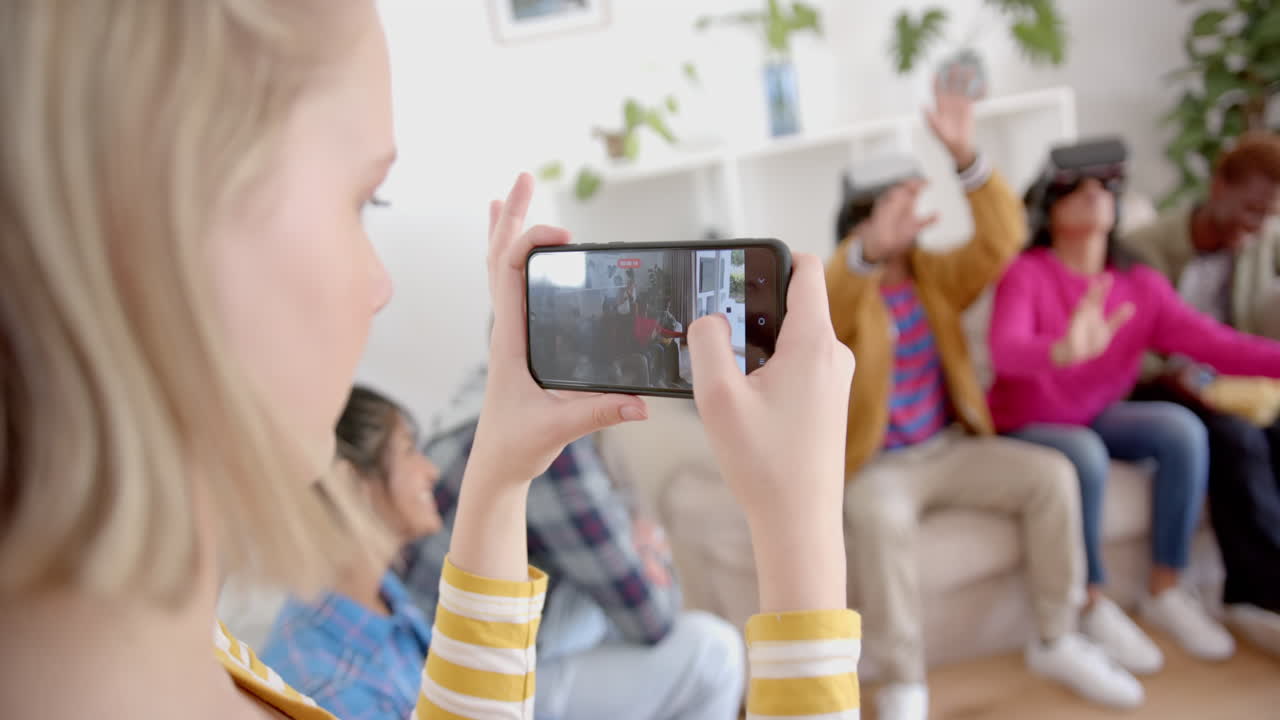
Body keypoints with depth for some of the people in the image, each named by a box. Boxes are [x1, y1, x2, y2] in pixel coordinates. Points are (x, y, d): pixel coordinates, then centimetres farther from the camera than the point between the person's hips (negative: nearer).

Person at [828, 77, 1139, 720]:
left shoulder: (936, 275, 8)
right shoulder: (841, 292, -7)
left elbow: (1001, 238, -9)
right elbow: (819, 308, -32)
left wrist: (965, 155, -22)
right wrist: (870, 250, -53)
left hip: (950, 447, 5)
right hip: (877, 463, -4)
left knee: (1052, 476, -16)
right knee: (879, 518, -36)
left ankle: (1054, 642, 2)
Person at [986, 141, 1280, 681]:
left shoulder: (1141, 286, -2)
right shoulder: (1025, 275, -18)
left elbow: (1213, 341, -13)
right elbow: (1004, 349, -36)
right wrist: (1063, 351, -57)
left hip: (1097, 418, 5)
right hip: (1027, 427, -5)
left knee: (1183, 427, -20)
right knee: (1084, 454, -34)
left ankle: (1165, 592, -3)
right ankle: (1094, 606, -11)